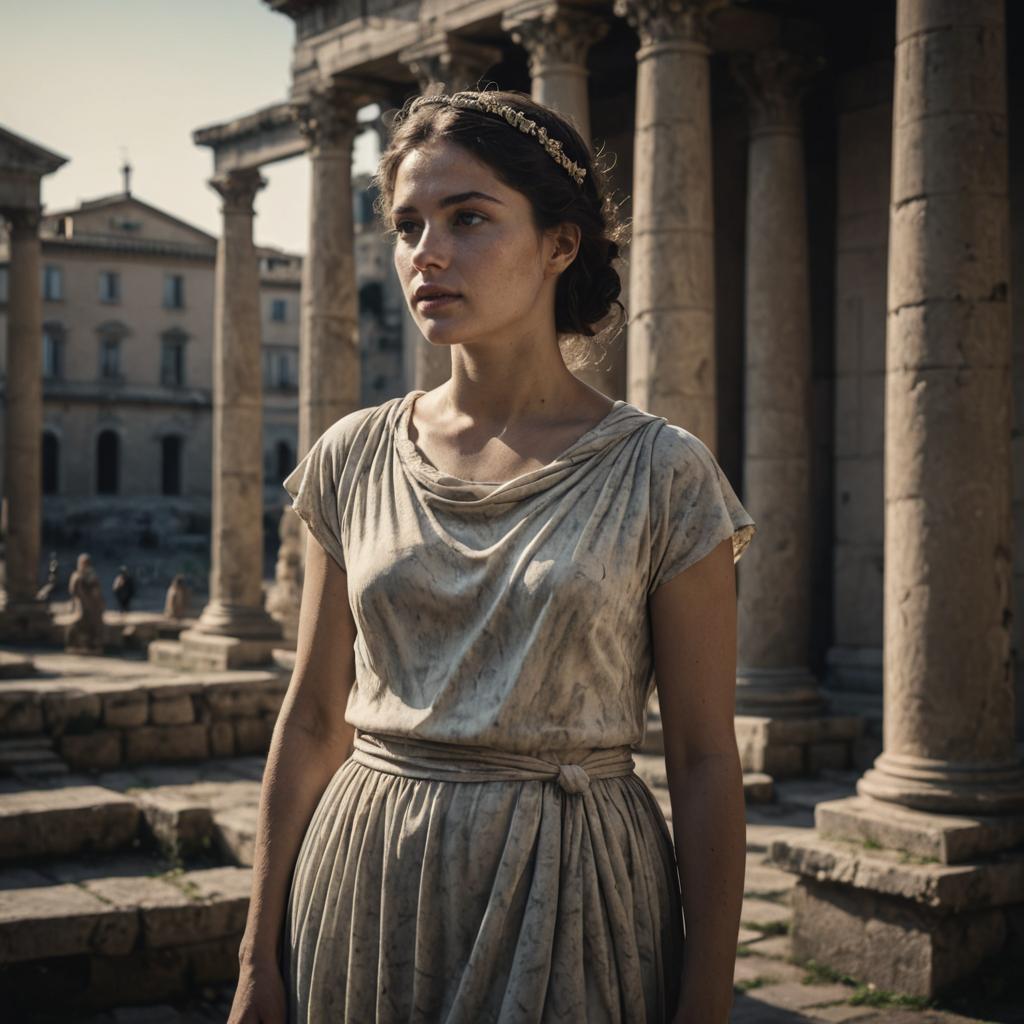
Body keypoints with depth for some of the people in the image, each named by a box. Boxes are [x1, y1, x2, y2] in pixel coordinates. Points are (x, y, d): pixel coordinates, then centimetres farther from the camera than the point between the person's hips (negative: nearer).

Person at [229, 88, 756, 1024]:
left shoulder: (661, 474, -9)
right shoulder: (353, 462, 1)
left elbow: (705, 762, -7)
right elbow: (312, 722, 5)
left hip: (569, 907, -3)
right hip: (363, 893, 3)